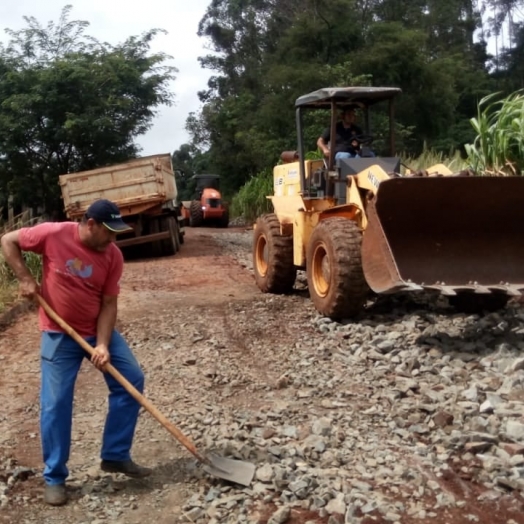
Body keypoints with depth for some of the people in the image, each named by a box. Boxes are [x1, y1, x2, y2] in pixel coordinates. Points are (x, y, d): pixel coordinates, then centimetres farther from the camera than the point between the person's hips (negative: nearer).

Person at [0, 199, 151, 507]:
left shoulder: (113, 255, -10)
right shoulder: (54, 234, -17)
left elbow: (108, 304, -9)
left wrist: (103, 344, -20)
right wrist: (25, 278, -15)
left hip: (100, 330, 3)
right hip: (60, 334, -3)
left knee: (132, 381, -3)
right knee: (56, 404, -3)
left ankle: (116, 456, 11)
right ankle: (54, 478, 12)